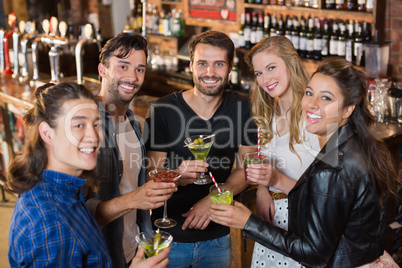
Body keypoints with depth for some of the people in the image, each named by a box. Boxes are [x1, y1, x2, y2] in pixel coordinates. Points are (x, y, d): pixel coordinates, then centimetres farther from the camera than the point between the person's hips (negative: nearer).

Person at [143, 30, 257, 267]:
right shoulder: (163, 110, -13)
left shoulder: (240, 107, -5)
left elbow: (248, 166, -1)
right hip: (168, 237, -2)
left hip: (217, 237, 2)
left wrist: (214, 199, -16)